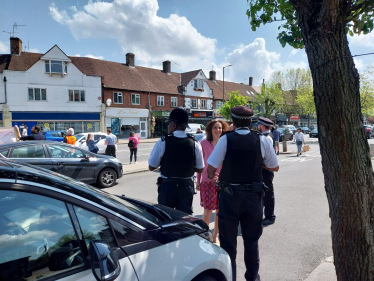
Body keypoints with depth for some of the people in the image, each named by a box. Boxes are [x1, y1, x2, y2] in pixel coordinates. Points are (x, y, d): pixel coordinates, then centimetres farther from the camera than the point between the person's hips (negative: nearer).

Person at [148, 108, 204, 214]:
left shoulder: (162, 143, -13)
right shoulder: (195, 144, -6)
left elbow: (151, 167, -7)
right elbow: (200, 169, 1)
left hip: (167, 186, -2)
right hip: (187, 187, 2)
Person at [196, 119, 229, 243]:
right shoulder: (204, 143, 0)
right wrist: (198, 181, 4)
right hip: (207, 181, -2)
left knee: (220, 210, 10)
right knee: (208, 210, -1)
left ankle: (215, 236, 29)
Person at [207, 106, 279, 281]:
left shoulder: (226, 139, -11)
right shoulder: (262, 141, -5)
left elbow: (210, 171, -14)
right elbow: (275, 167, 6)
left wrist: (212, 177, 8)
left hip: (230, 195, -2)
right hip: (254, 195, 3)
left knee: (228, 240, 13)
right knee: (252, 239, 21)